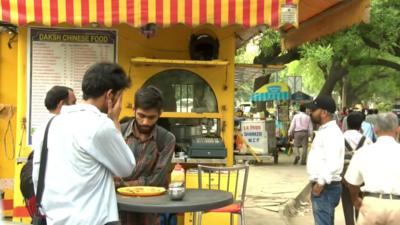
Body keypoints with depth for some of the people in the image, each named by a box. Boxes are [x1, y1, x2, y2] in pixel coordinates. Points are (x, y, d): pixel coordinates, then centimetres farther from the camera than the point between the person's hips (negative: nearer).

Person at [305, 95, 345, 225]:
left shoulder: (332, 132, -17)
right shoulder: (324, 130, 15)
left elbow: (332, 163, -26)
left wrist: (321, 183, -21)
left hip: (325, 188, -10)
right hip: (321, 186, 10)